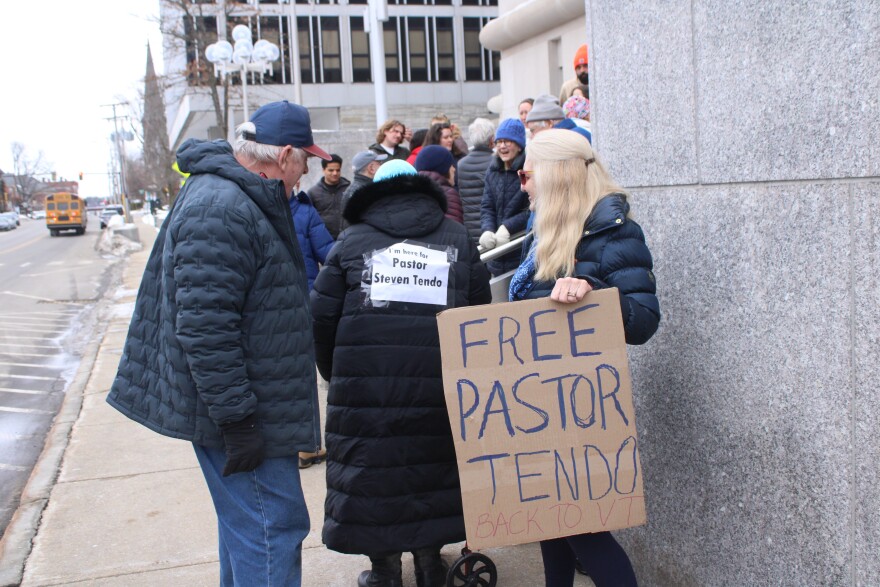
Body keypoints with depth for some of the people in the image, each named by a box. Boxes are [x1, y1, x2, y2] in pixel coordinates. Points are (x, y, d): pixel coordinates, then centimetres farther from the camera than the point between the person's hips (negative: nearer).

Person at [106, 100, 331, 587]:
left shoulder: (244, 199, 13)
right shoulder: (221, 211, -23)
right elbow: (204, 327, -28)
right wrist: (237, 419, -24)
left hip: (249, 405, 11)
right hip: (239, 413, -11)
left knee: (246, 520, 22)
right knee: (273, 527, -5)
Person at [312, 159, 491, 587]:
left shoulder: (351, 240, 7)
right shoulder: (459, 238, 11)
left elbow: (323, 315, 3)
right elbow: (479, 310, 8)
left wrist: (333, 372, 15)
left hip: (364, 384, -1)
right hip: (439, 386, 2)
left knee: (372, 470, 10)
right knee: (432, 468, 14)